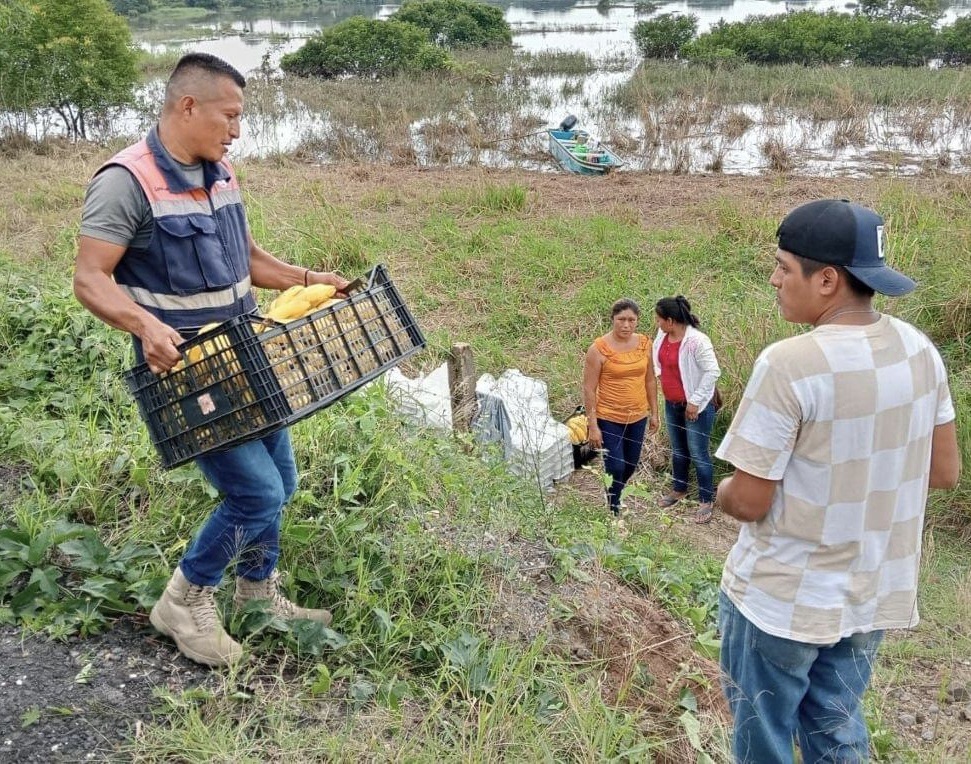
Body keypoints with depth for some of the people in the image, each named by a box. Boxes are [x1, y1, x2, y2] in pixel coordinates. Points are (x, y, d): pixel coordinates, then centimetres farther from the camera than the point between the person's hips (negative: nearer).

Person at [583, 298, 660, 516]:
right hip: (609, 419, -5)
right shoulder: (599, 349, -16)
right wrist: (593, 425, -14)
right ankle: (613, 509, 20)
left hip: (638, 417, 5)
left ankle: (614, 496, 46)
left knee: (631, 465, 17)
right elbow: (589, 389, -13)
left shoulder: (644, 344, -1)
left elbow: (649, 380, 10)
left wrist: (654, 412, 10)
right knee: (616, 468, -3)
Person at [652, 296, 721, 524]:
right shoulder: (663, 334, -2)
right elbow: (657, 357, 20)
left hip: (696, 406, -8)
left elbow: (713, 371, -24)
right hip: (672, 404, 8)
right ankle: (679, 489, 40)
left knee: (698, 454, 1)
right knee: (677, 450, 22)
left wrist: (695, 401, -22)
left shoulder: (696, 340, -25)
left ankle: (706, 501, 15)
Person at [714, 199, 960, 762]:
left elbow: (748, 502, -20)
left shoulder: (788, 365, -26)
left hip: (783, 599, -6)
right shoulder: (921, 350, -4)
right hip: (876, 594, 6)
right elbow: (945, 472, 6)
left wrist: (722, 492, 1)